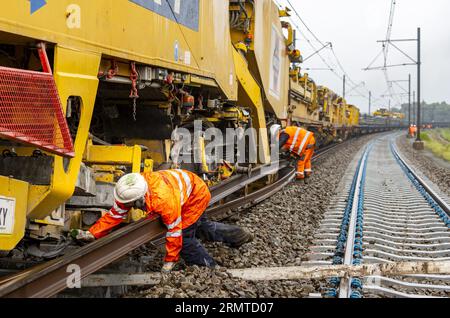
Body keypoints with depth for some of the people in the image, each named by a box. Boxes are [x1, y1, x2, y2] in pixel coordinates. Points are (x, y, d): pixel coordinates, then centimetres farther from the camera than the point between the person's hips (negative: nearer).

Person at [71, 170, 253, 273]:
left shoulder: (164, 200, -44)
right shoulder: (130, 192, -24)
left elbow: (174, 232, -34)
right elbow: (114, 215, -15)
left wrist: (169, 262, -23)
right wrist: (91, 234, -22)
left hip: (196, 194, -9)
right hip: (184, 189, 9)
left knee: (184, 236, -12)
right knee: (199, 226, 25)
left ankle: (211, 270, 5)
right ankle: (238, 235, 40)